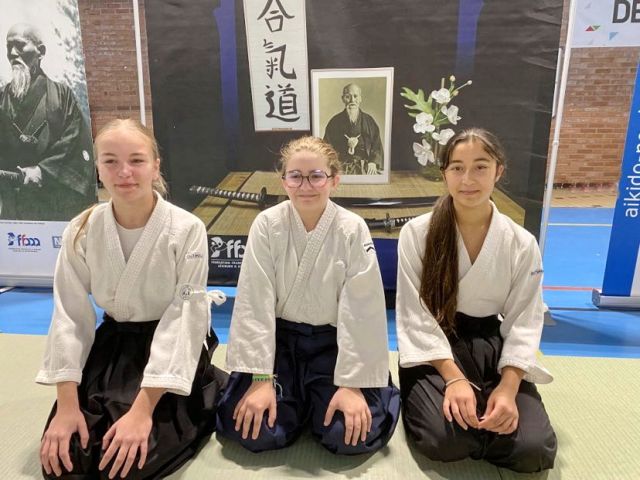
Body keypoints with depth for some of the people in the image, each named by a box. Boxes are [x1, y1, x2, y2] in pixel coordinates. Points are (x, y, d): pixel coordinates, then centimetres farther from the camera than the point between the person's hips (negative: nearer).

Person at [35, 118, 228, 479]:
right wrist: (67, 404, -9)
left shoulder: (187, 230, -20)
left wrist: (143, 409, -21)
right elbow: (70, 315, -4)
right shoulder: (81, 232, -9)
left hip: (170, 348, -4)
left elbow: (183, 320, -20)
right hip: (111, 344, 4)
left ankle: (208, 391, 11)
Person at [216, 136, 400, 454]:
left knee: (354, 436, -14)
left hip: (332, 342, 0)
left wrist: (352, 383, -15)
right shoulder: (267, 225, -12)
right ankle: (296, 397, 18)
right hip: (278, 338, 1)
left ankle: (318, 397, 19)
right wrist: (261, 378, -15)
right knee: (255, 432, -15)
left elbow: (361, 310, -13)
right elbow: (255, 303, -13)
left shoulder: (353, 230, -13)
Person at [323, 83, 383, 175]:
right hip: (342, 166, -2)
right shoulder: (335, 122, 2)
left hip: (366, 165, 3)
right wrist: (346, 146, -12)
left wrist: (373, 162, -9)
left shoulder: (369, 121, 8)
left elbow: (377, 147, 8)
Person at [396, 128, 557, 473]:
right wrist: (453, 378, -19)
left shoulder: (522, 244, -4)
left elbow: (523, 323, -1)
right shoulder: (416, 233, -10)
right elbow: (414, 314, -10)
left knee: (533, 449, -16)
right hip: (433, 351, -2)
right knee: (446, 440, -25)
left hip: (492, 348, 3)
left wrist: (507, 387, -16)